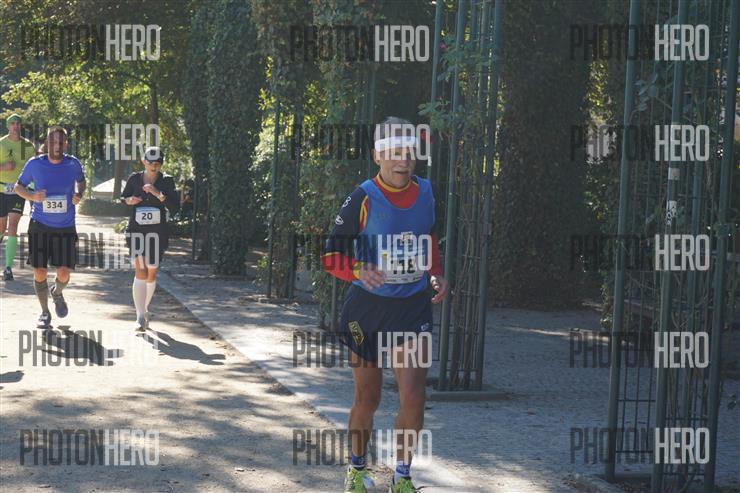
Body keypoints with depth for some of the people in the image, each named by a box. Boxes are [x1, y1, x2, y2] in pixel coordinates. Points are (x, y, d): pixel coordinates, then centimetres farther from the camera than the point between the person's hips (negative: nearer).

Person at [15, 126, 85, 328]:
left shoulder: (72, 164, -5)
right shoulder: (35, 164, -8)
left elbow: (81, 180, 17)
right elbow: (19, 186, 5)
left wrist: (79, 194, -5)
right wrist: (33, 196, -15)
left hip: (65, 228, 0)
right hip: (40, 226, 0)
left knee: (64, 274, -4)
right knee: (40, 272, -1)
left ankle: (57, 293, 32)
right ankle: (45, 312, 21)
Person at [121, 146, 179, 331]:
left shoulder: (166, 181, -3)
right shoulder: (134, 179, 0)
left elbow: (175, 207, -11)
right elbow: (123, 197, 15)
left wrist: (158, 193, -24)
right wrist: (129, 200, -8)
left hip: (157, 232, 1)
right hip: (136, 231, -1)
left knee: (151, 273, 10)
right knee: (140, 271, -13)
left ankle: (144, 309, 33)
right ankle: (141, 317, -15)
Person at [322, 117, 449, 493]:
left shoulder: (425, 192, 1)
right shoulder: (363, 199, -13)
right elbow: (331, 255, -11)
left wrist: (436, 275, 3)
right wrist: (359, 271, -31)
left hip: (413, 306, 3)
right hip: (367, 307, -2)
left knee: (413, 397, -8)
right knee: (367, 399, 8)